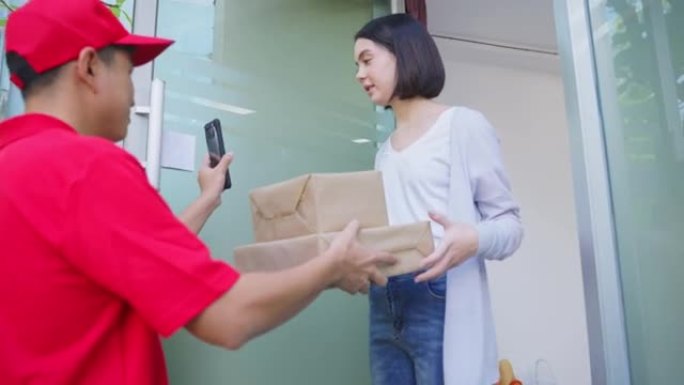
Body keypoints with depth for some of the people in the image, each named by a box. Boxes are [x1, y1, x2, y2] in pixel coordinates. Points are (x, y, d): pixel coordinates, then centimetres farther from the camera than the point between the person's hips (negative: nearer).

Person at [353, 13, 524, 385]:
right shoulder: (384, 151, 17)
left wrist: (473, 239, -25)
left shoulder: (464, 124, -2)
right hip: (384, 307, 6)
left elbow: (509, 222, -5)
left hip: (442, 303, -6)